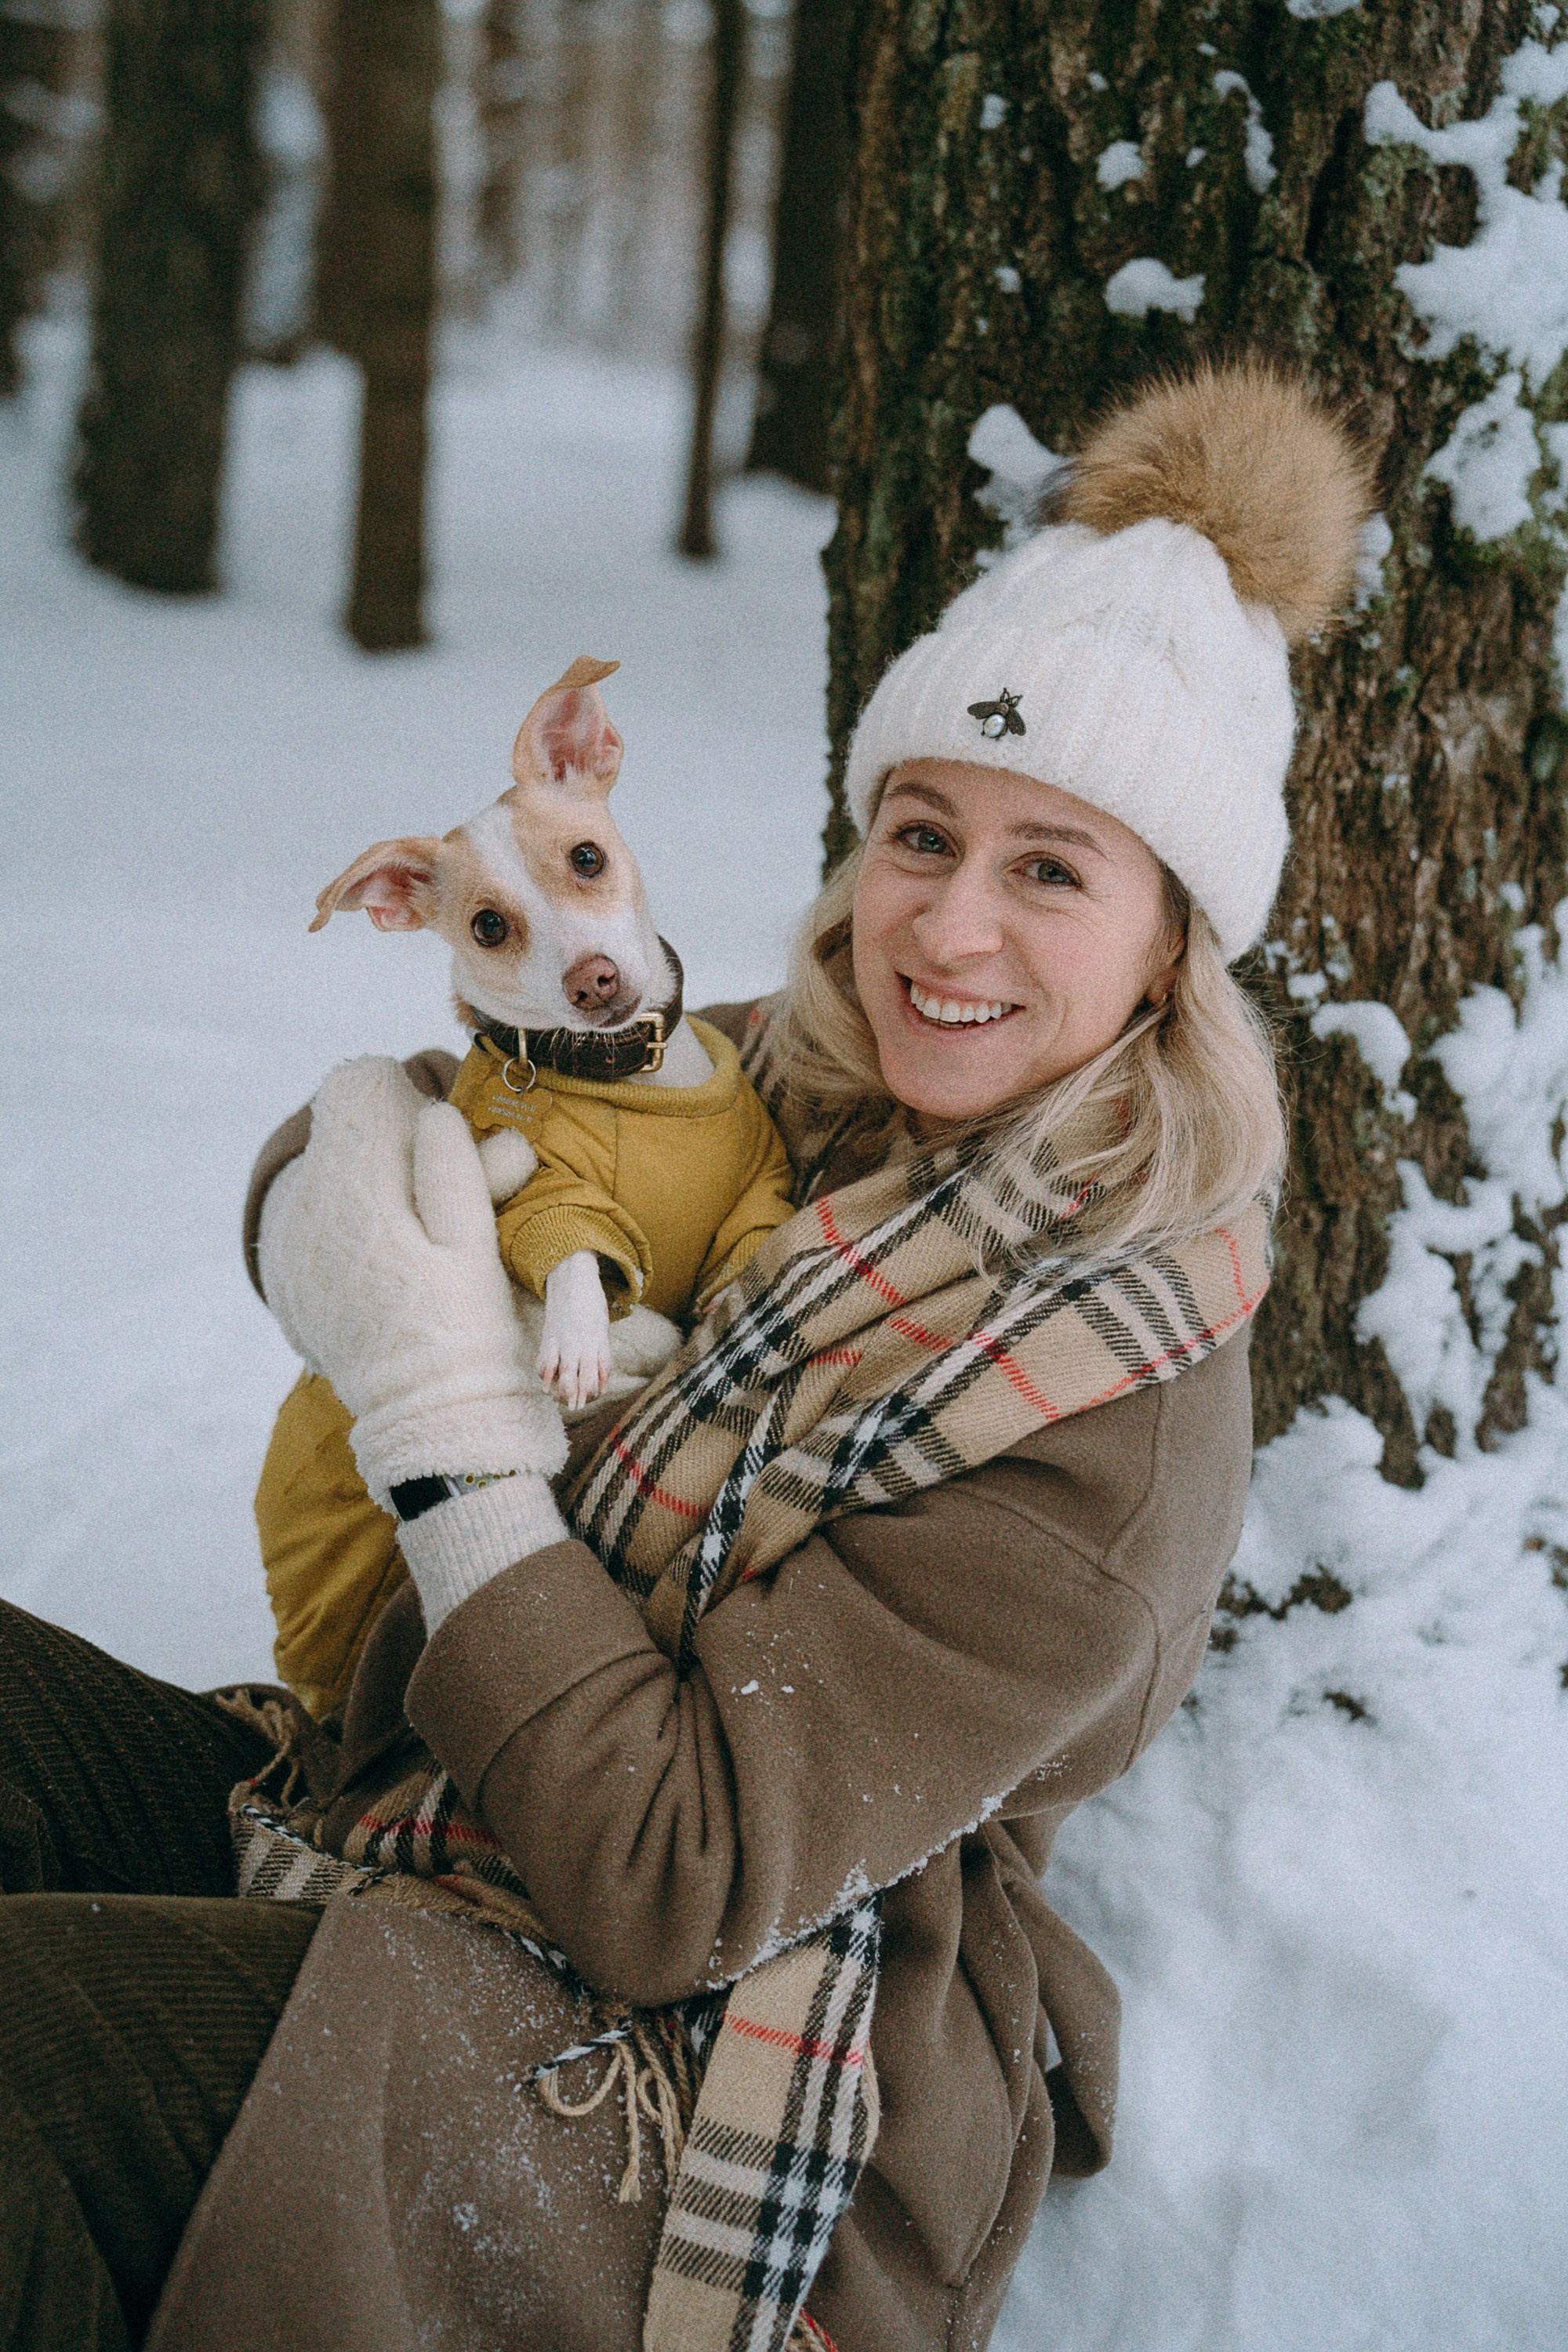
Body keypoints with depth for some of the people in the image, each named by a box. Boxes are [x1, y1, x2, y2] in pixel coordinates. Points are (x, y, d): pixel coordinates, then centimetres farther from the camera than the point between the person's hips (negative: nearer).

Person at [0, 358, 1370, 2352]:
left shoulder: (1116, 1413, -19)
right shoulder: (797, 1089, 3)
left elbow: (674, 1887, -23)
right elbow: (354, 1169, 15)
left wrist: (436, 1401, -23)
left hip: (682, 2063, -8)